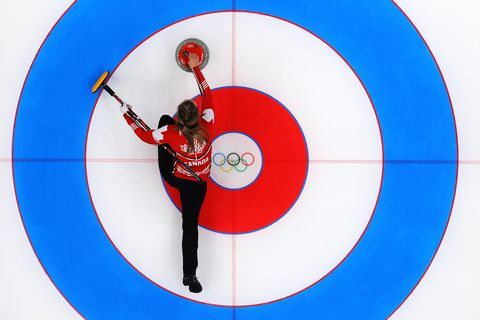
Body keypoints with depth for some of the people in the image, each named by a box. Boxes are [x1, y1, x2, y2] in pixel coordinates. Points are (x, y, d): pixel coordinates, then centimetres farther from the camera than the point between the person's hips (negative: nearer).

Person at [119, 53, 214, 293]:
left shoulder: (171, 132, -27)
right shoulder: (207, 126, -26)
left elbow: (145, 136, -9)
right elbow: (207, 93, -14)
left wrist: (127, 115, 3)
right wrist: (195, 68, -6)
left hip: (173, 177, 0)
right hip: (197, 185, 0)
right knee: (190, 225, 12)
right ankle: (189, 273, 3)